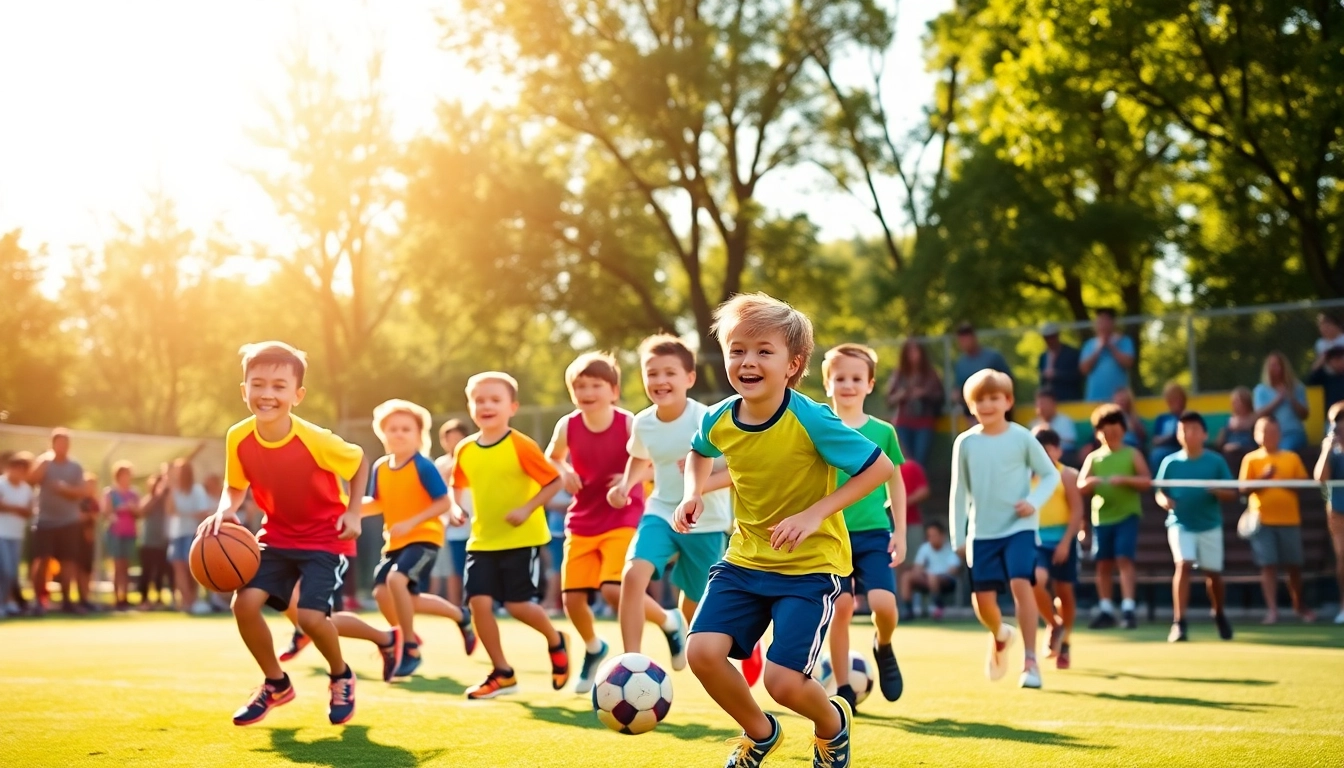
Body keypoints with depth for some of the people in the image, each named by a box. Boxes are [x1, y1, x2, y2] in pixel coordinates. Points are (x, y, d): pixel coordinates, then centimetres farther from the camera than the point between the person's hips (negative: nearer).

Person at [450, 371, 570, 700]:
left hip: (522, 539, -5)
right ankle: (502, 674, 8)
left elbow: (554, 481, -11)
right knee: (479, 601, -7)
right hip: (482, 541, 5)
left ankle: (556, 642, 25)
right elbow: (458, 486, 20)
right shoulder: (465, 451, 3)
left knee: (517, 604, -8)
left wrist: (527, 509, -22)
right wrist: (455, 507, 0)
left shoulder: (521, 446, -13)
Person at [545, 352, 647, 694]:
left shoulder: (629, 424, -15)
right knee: (572, 598, 1)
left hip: (622, 521, -4)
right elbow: (552, 457, 15)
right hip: (581, 522, 4)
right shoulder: (568, 426, -5)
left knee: (614, 590, -21)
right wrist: (565, 472, -7)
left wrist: (630, 478, -24)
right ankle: (593, 648, 32)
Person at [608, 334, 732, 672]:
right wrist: (626, 484, -2)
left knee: (695, 606, 11)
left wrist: (703, 483, -33)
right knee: (633, 575, -26)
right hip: (661, 513, 3)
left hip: (706, 522, -3)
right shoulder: (642, 423, -6)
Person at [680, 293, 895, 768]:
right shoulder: (719, 421, -5)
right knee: (702, 651, -14)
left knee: (783, 681, -14)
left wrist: (815, 514, -24)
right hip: (745, 560, 5)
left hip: (809, 566, -5)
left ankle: (833, 722, 25)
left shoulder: (810, 420, -21)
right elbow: (700, 452, 21)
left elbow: (880, 467, -18)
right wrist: (693, 493, 1)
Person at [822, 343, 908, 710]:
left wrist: (900, 532, 7)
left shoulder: (883, 432, 5)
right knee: (840, 607, -6)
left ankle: (884, 648, 18)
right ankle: (843, 688, 7)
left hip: (874, 533, 0)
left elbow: (895, 483, 11)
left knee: (883, 603, -16)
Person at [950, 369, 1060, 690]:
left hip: (1019, 527, -2)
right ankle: (1000, 636, 36)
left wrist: (1034, 502, -15)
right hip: (982, 532, 2)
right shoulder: (965, 443, 1)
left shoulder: (1022, 437, -4)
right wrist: (958, 537, 6)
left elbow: (1051, 474, 3)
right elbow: (959, 492, 7)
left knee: (1021, 584, -20)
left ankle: (1030, 661, -15)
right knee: (983, 598, 0)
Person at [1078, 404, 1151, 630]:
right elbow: (1080, 486, 6)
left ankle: (1128, 609, -14)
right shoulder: (1093, 458, 11)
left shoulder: (1132, 454, 4)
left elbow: (1147, 481, -4)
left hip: (1127, 515, -3)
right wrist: (1090, 482, -16)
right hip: (1101, 517, 3)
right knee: (1103, 564, 5)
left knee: (1124, 559, -13)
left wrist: (1125, 479, -19)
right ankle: (1106, 610, 12)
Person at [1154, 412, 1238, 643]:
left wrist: (1216, 491, -23)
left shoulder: (1216, 462, -3)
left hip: (1210, 525, 1)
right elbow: (1160, 493, 4)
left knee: (1213, 572, 10)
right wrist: (1165, 500, -19)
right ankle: (1179, 623, -19)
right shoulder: (1171, 462, -2)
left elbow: (1232, 493, -1)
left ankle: (1219, 614, 38)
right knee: (1183, 565, -20)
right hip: (1180, 524, -1)